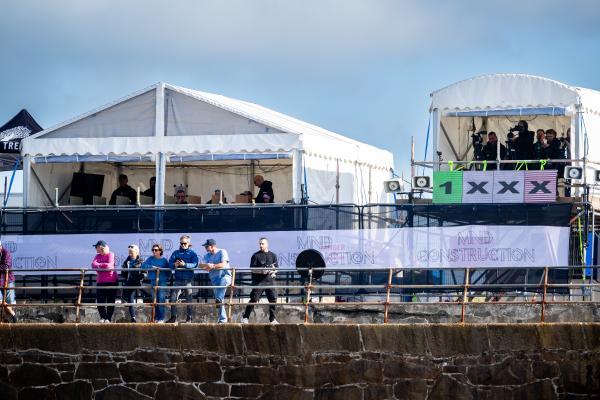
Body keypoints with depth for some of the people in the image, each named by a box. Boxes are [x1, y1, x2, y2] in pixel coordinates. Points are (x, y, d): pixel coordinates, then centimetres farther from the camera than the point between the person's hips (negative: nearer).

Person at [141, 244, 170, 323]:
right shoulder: (150, 259, 10)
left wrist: (167, 278, -1)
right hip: (153, 282, 2)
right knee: (154, 300, 3)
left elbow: (168, 271, 12)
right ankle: (156, 318, 9)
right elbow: (143, 265, -3)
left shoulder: (164, 260, 6)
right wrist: (152, 267, -13)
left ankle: (161, 318, -10)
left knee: (161, 300, -11)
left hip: (162, 281, -2)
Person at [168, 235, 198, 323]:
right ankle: (173, 317, 0)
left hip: (188, 280, -2)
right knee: (173, 298, -5)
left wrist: (185, 264, -26)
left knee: (189, 299, 1)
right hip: (178, 279, 2)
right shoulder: (176, 253, 13)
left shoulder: (192, 253, 5)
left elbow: (194, 264, -11)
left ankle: (190, 318, 6)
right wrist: (174, 265, -21)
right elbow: (170, 263, 2)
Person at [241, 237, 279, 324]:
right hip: (258, 281, -3)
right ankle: (245, 317, 0)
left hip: (270, 280, 3)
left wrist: (272, 271, -11)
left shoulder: (273, 255, 14)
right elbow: (252, 269, 0)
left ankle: (273, 319, 2)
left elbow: (276, 268, 12)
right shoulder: (256, 255, 6)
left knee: (273, 299, -6)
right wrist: (261, 271, -17)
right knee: (253, 299, -7)